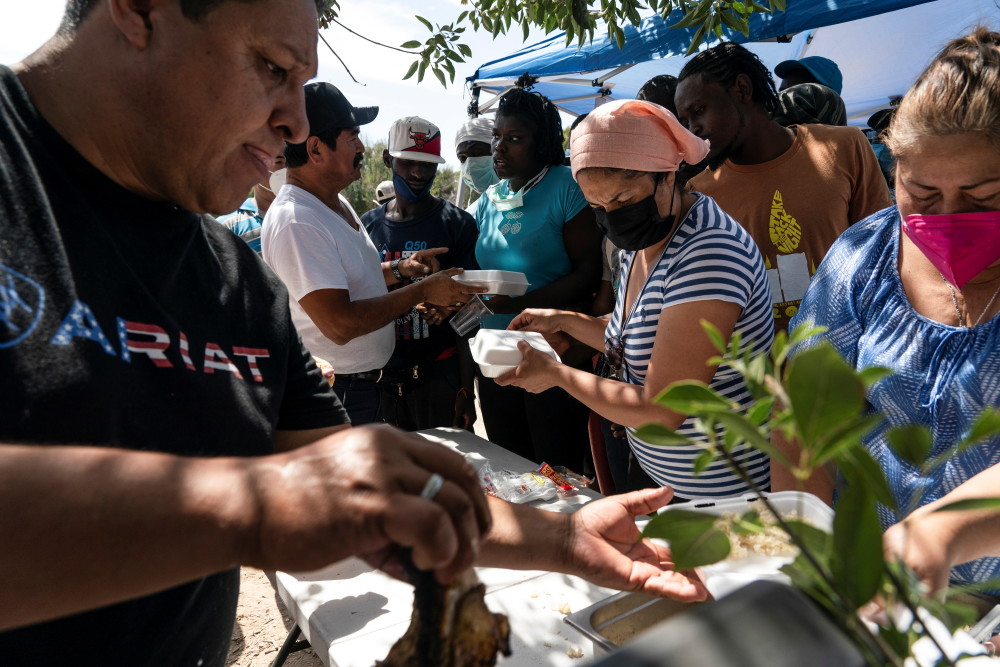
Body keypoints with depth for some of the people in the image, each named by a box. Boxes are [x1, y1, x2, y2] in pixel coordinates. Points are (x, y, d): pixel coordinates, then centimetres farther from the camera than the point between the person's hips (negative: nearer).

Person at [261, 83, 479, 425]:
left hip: (363, 382, 10)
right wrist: (423, 291, -23)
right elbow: (339, 324, -31)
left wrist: (398, 269, 4)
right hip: (334, 394, -10)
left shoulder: (337, 203, 9)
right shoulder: (295, 222, -25)